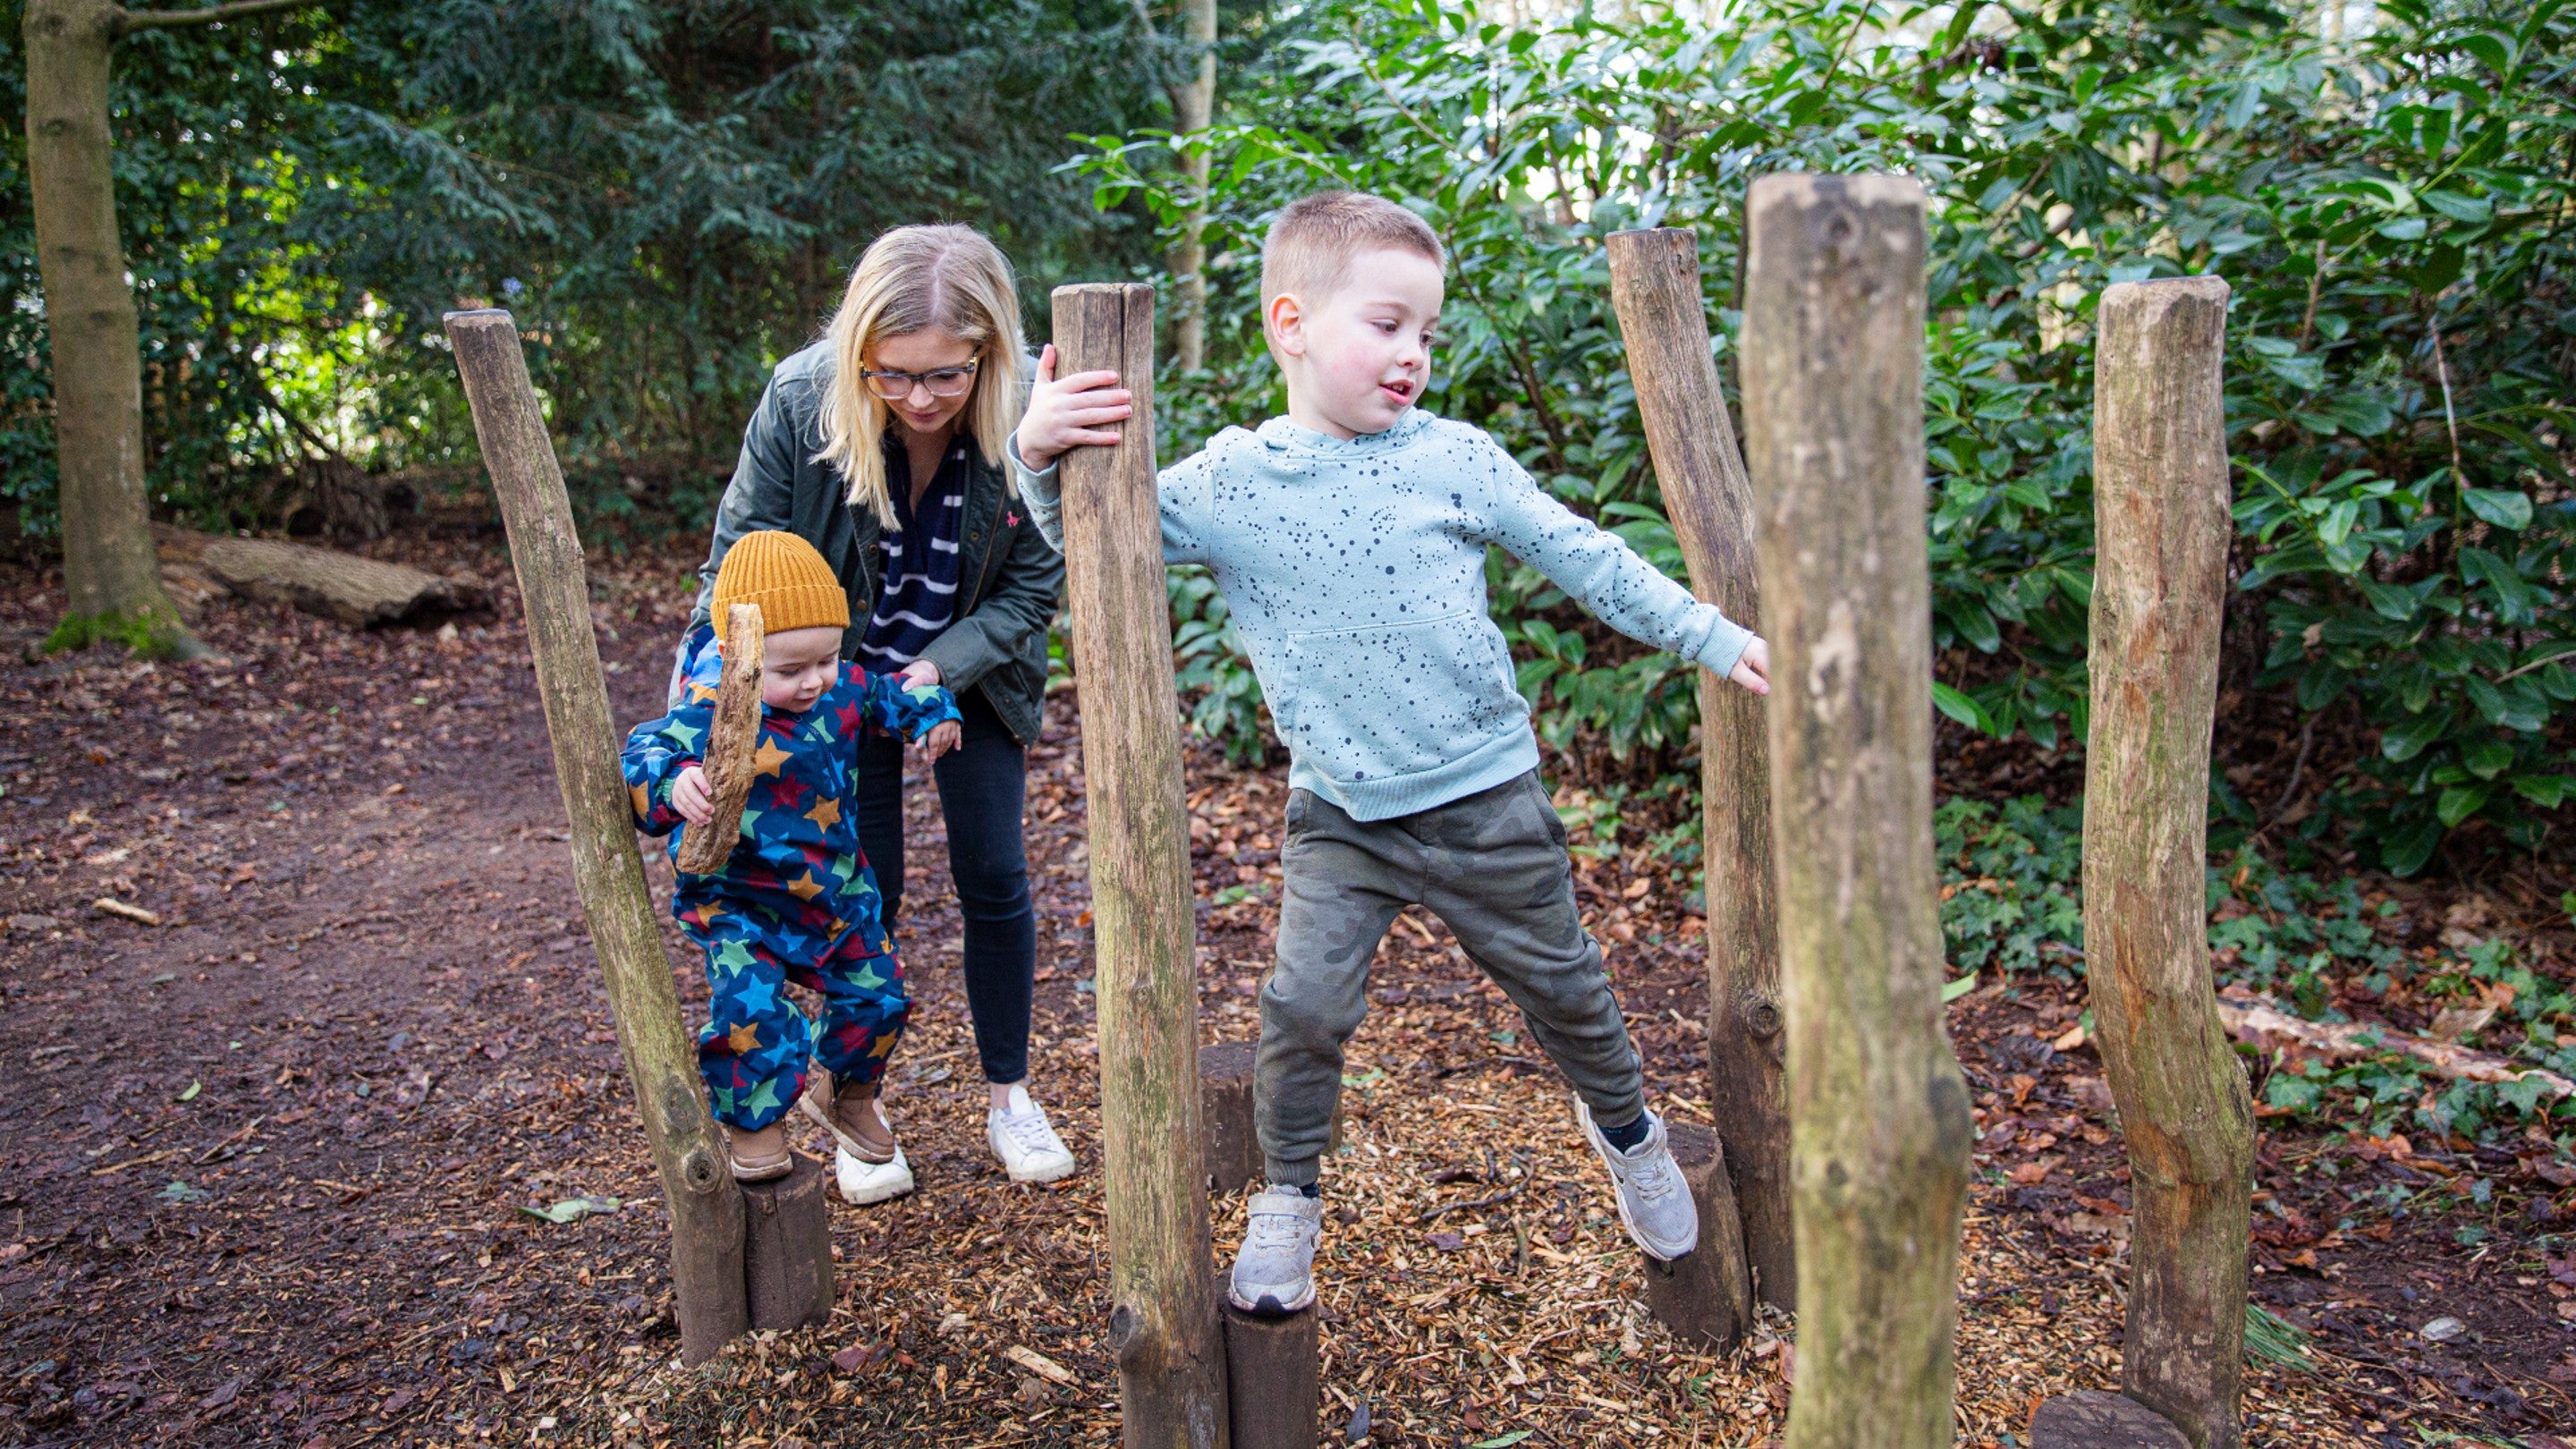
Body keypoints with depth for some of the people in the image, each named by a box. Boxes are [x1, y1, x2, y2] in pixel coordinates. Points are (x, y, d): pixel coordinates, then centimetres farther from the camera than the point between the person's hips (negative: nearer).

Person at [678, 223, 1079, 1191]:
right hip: (840, 677, -1)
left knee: (996, 881, 4)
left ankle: (1008, 1098, 24)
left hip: (973, 675, 1)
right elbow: (738, 565, -18)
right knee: (862, 894, 3)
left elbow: (1031, 589, -16)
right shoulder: (800, 402, -27)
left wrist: (938, 671, -28)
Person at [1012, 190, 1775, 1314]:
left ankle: (1626, 1129, 44)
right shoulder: (1225, 482, -6)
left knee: (1559, 982, 15)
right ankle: (1289, 1196, 18)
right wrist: (1042, 457, -17)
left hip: (1486, 800, 1)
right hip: (1339, 814, 0)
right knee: (1305, 1005, -8)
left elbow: (1586, 561, 0)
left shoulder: (1456, 458, -6)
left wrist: (1713, 638, 0)